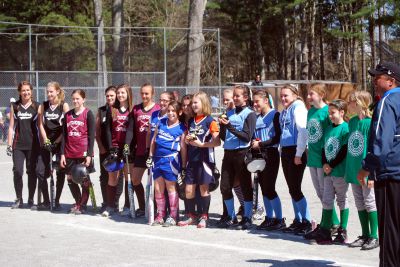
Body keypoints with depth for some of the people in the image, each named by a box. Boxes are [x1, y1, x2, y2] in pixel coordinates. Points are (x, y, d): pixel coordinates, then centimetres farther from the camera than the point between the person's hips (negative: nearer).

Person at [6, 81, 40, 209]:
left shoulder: (37, 106, 4)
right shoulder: (14, 106, 8)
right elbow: (11, 127, 8)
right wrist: (9, 144, 3)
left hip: (33, 145, -1)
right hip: (18, 145, 1)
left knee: (32, 172, 3)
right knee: (17, 171, -8)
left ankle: (31, 199, 15)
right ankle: (19, 199, 5)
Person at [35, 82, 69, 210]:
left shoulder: (64, 106, -1)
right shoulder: (43, 106, 9)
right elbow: (41, 124, 4)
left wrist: (56, 142, -12)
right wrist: (46, 141, -8)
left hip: (60, 142, -3)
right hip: (47, 143, 3)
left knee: (61, 172, -1)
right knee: (40, 171, -4)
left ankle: (57, 201, 8)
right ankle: (46, 201, 5)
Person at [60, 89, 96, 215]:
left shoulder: (88, 114, -3)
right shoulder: (67, 115, 10)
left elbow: (91, 136, -5)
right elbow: (64, 135, 11)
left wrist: (89, 154, -11)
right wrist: (62, 154, 5)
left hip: (83, 152, -5)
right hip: (70, 153, 5)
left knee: (84, 179, 1)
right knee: (70, 178, 8)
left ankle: (83, 205, 12)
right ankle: (78, 202, 24)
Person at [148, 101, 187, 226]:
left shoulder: (181, 128, -1)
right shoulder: (161, 123, 11)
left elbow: (183, 148, -2)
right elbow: (154, 140, 16)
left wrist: (183, 166, -3)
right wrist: (150, 157, 12)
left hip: (171, 160, -5)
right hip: (158, 159, 5)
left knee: (171, 188, 0)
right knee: (158, 189, 8)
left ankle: (173, 217, 8)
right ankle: (160, 216, 18)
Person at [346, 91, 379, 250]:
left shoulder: (370, 123, -14)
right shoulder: (352, 122, 8)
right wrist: (347, 169, 15)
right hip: (354, 170, 7)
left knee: (370, 203, 0)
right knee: (360, 205, 13)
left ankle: (374, 237, 8)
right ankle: (365, 235, 22)